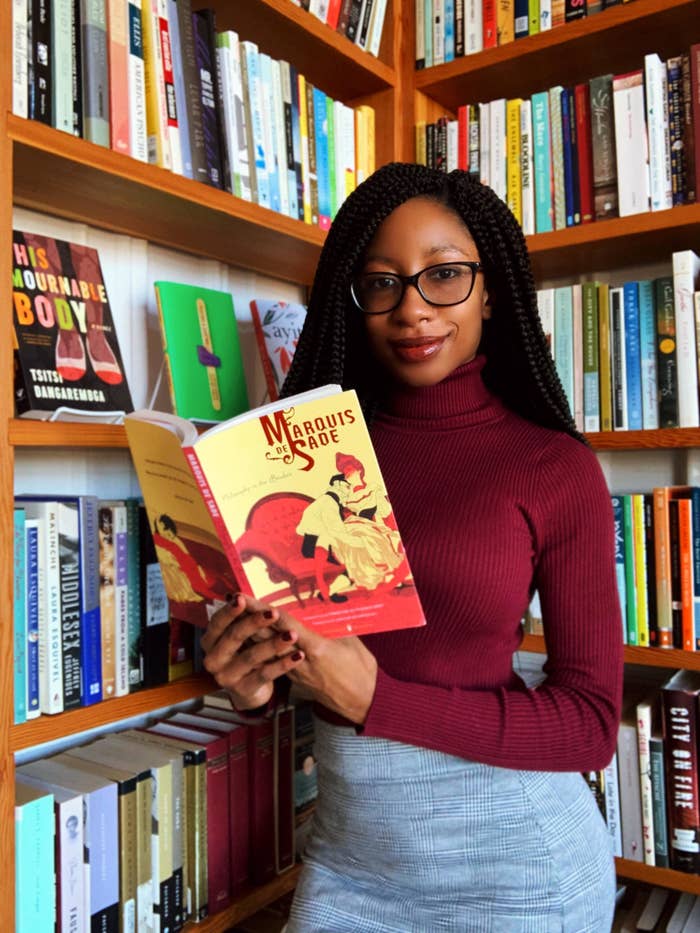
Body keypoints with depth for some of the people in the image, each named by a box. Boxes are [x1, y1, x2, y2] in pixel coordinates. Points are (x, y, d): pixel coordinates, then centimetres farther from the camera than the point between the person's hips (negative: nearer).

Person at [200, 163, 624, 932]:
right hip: (347, 842, 4)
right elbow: (278, 614, 8)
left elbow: (592, 722, -12)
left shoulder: (555, 466, -12)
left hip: (511, 852, -3)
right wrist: (249, 673, -14)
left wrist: (378, 699, -21)